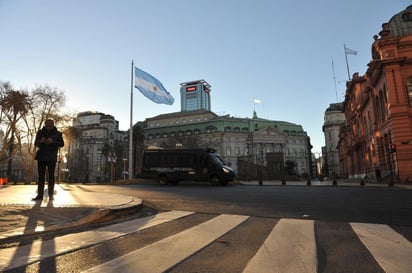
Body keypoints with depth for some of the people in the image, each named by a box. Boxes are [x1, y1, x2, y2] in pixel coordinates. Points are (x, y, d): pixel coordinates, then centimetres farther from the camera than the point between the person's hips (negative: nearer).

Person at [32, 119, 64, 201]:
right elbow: (35, 144, 11)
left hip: (52, 158, -2)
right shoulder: (40, 132, 9)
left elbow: (62, 144, -5)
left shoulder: (57, 134, 3)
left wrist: (53, 142, -22)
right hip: (41, 157, 2)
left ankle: (51, 195, 5)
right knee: (41, 176, 3)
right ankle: (40, 195, 6)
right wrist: (40, 141, -12)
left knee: (51, 176, 0)